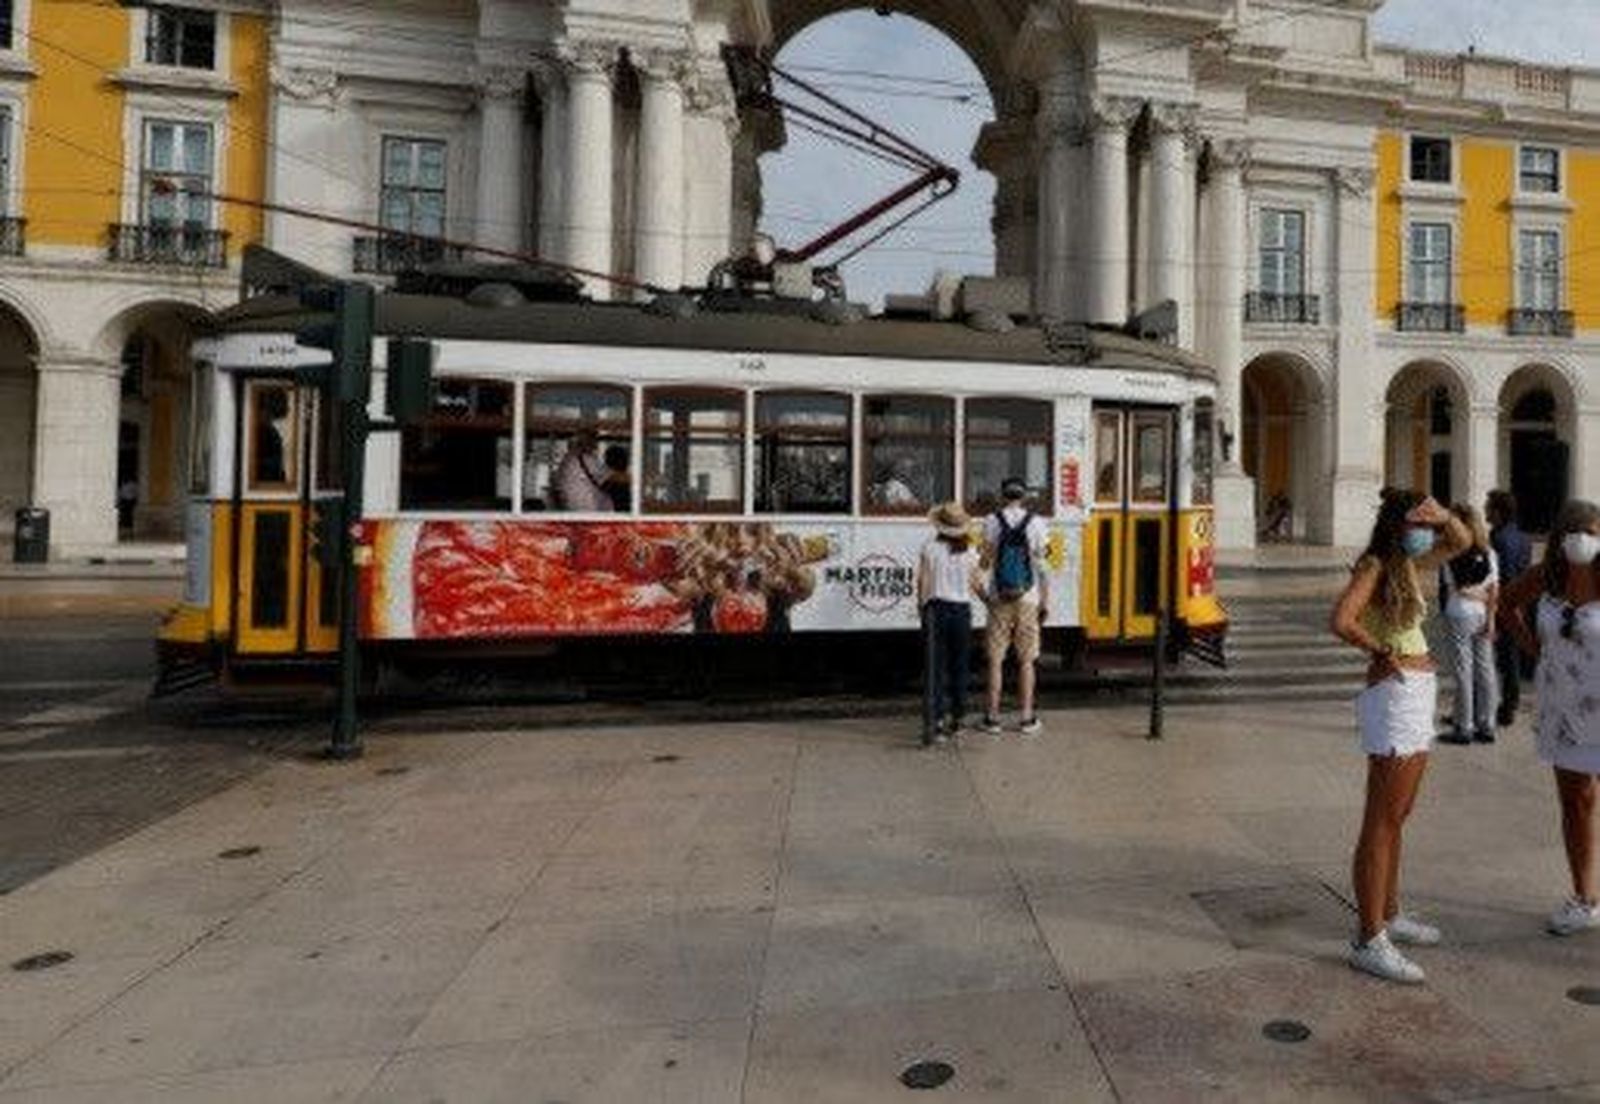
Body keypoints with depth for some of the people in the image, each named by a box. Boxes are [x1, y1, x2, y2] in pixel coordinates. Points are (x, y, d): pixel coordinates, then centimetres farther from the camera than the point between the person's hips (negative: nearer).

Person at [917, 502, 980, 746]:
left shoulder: (930, 548, -7)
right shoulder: (970, 552, -2)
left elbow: (923, 582, -4)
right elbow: (974, 584, 6)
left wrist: (921, 604, 11)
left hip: (936, 609, -2)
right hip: (962, 610, 2)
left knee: (934, 669, -1)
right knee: (959, 667, 16)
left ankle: (932, 724, -10)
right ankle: (956, 719, 28)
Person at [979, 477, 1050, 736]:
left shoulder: (991, 522, -2)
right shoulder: (1036, 523, -2)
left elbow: (987, 561, -2)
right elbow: (1040, 564, -2)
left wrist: (985, 593, 10)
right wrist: (1045, 600, 4)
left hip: (999, 599, 0)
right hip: (1027, 599, 0)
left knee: (995, 659, 6)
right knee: (1026, 661, 8)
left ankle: (993, 717, 8)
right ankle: (1027, 718, 11)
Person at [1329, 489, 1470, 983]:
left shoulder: (1407, 565, 13)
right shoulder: (1374, 565, -12)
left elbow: (1461, 543, 23)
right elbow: (1342, 621, -28)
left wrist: (1445, 516, 2)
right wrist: (1381, 652, -12)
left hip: (1418, 696, 10)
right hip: (1394, 696, -10)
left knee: (1397, 816, 19)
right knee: (1382, 821, -6)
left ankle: (1390, 915, 33)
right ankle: (1369, 942, -1)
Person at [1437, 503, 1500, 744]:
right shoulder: (1489, 553, 5)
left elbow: (1450, 588, -11)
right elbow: (1494, 589, 4)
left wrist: (1467, 593, 5)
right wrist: (1491, 618, 4)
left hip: (1460, 614, -5)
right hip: (1483, 615, 5)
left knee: (1463, 670, -1)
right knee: (1485, 668, 10)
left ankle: (1464, 728, 4)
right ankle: (1487, 726, 16)